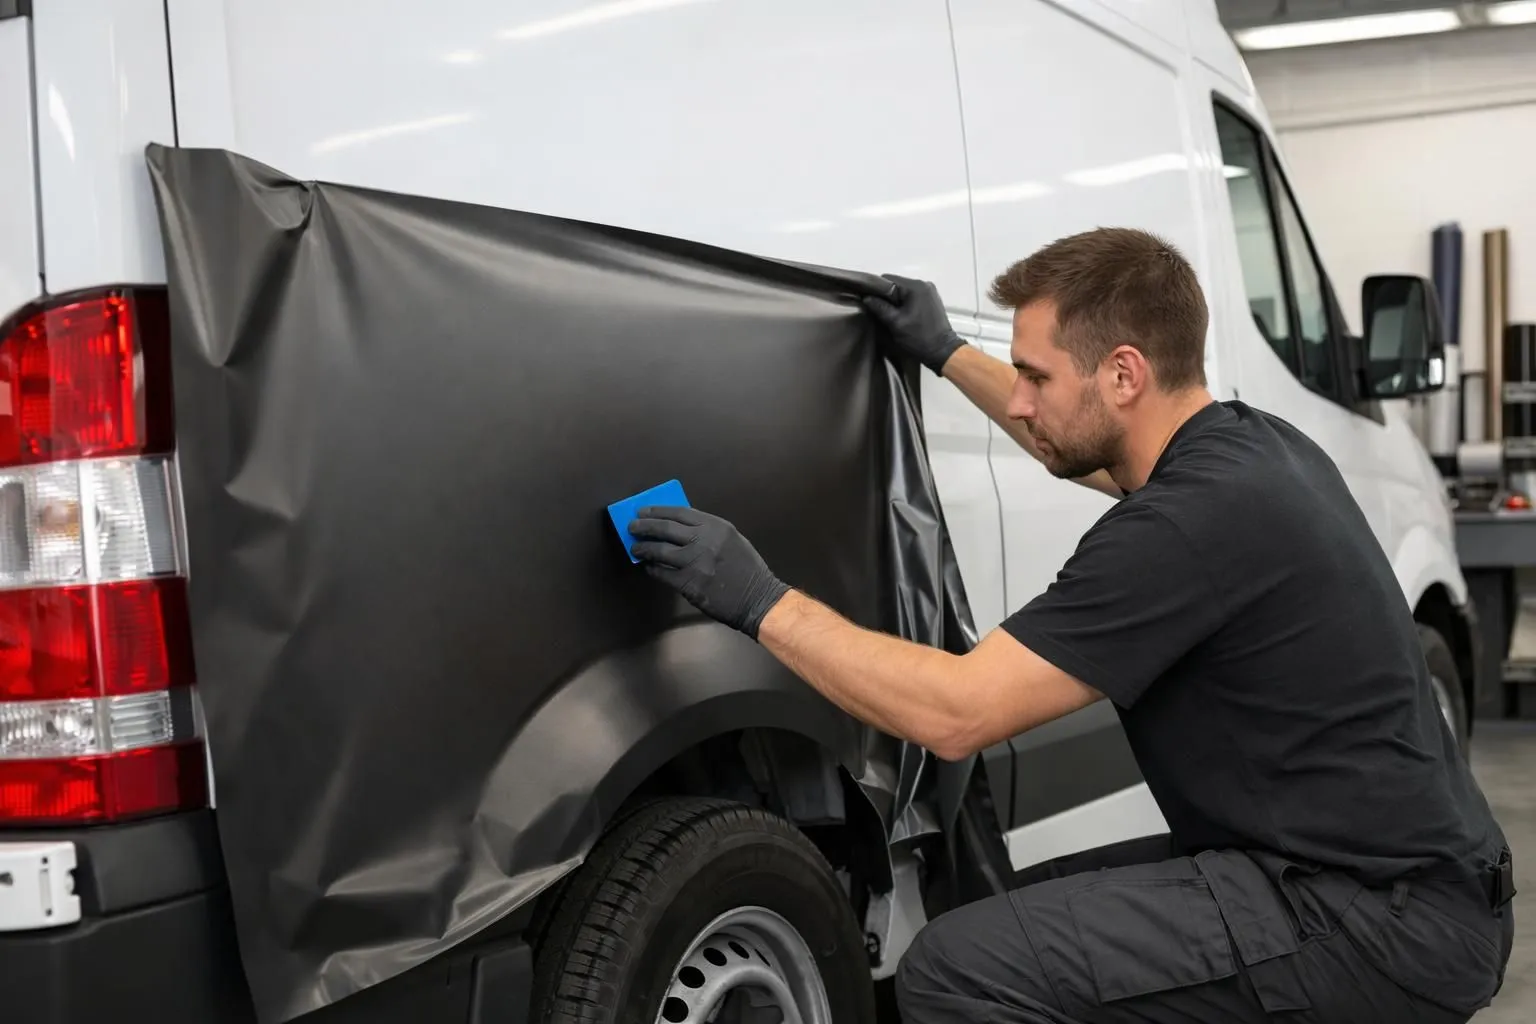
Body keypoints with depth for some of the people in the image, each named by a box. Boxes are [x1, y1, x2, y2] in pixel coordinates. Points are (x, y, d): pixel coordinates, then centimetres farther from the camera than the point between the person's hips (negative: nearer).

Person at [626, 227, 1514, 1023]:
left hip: (1391, 921, -10)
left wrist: (760, 601, -15)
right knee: (1037, 915, 20)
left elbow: (956, 713, -22)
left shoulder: (1193, 519, -22)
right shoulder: (1254, 447, 8)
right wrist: (948, 355, 36)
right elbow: (1087, 450, 32)